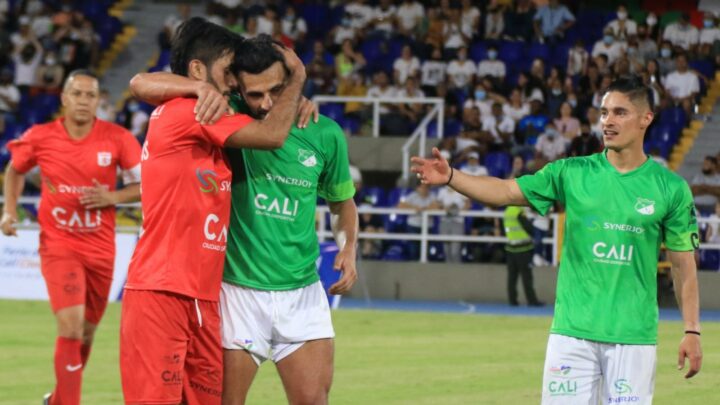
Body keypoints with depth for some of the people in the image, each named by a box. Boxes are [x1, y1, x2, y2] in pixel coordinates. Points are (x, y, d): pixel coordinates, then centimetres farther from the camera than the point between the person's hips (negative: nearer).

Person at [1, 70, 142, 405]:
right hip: (58, 247, -2)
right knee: (71, 325, -19)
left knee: (86, 332, 13)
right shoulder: (39, 138, -6)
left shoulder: (117, 139, -7)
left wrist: (111, 197, -17)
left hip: (101, 248, 2)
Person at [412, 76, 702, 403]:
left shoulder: (671, 188, 1)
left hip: (633, 336, -1)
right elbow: (506, 191, -2)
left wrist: (691, 330, 0)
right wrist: (450, 177, -18)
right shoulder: (573, 173, 4)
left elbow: (683, 263, 4)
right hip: (572, 332, 1)